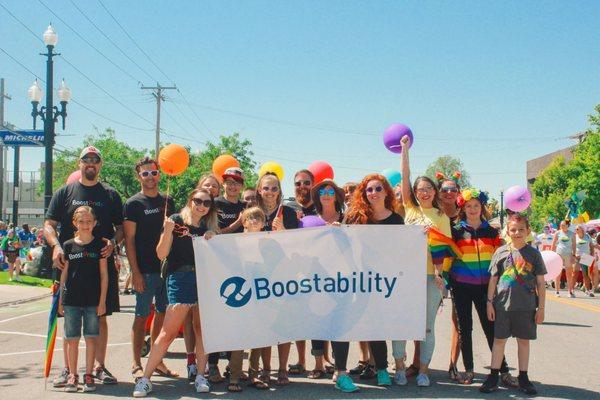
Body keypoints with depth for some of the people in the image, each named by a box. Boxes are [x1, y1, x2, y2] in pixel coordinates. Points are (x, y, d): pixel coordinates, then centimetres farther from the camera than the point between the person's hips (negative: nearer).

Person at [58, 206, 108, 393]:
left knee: (91, 338, 3)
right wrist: (60, 300, 7)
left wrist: (102, 300, -3)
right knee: (72, 339, 5)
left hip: (93, 300, -1)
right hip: (71, 300, 1)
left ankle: (88, 375, 12)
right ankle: (72, 375, 14)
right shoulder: (68, 246, 4)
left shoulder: (99, 245, 1)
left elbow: (104, 274, 1)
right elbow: (64, 274, 9)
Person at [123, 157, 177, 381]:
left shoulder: (167, 201, 12)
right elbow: (129, 240, -6)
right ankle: (137, 365, 8)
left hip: (167, 268, 5)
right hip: (145, 270, -5)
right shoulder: (133, 204, -2)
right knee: (142, 316, 0)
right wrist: (135, 272, -13)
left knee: (162, 314, 9)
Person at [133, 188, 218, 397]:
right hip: (180, 279, -5)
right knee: (169, 331, -9)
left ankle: (200, 377, 11)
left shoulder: (208, 229, 15)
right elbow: (161, 254, -3)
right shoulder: (177, 221, 2)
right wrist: (167, 232, -18)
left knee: (202, 329, 3)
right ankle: (145, 379, -4)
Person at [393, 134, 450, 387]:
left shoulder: (442, 217, 8)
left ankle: (423, 370, 12)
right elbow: (405, 178, 5)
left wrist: (439, 272, -12)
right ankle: (399, 368, 10)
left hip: (431, 275, -1)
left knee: (427, 325, 4)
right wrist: (405, 150, 4)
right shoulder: (410, 209, 10)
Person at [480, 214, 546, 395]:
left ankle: (523, 377, 20)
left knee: (524, 341, 9)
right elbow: (493, 279, 5)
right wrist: (490, 302, 2)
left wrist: (541, 307, 1)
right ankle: (493, 377, 11)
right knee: (499, 339, 5)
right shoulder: (501, 252, 2)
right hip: (502, 304, 0)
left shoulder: (533, 254, 2)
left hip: (526, 306, 0)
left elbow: (541, 283, 4)